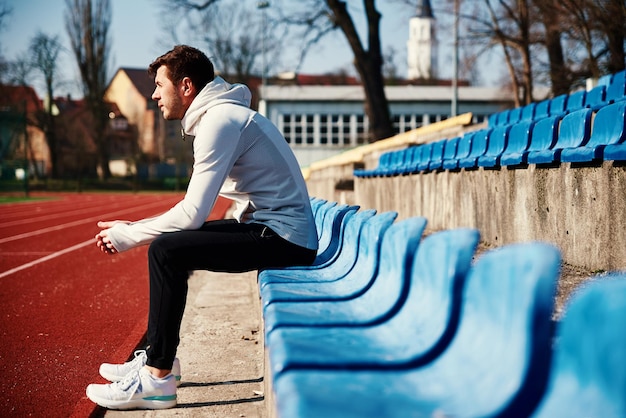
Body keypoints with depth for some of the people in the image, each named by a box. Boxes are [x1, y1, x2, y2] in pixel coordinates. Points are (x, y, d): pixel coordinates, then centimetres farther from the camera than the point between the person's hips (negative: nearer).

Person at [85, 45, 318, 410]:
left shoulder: (220, 120, -15)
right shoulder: (218, 116, 16)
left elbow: (193, 214, -20)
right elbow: (197, 212, 17)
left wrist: (129, 236, -9)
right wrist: (132, 229, 11)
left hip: (284, 237, -10)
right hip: (280, 233, 10)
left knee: (166, 251, -19)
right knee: (170, 241, 15)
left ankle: (157, 380, -12)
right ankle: (159, 357, 20)